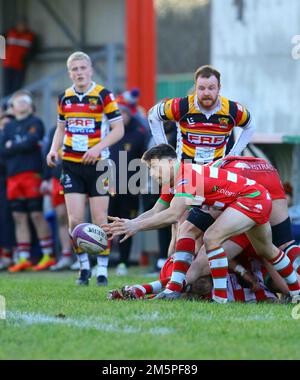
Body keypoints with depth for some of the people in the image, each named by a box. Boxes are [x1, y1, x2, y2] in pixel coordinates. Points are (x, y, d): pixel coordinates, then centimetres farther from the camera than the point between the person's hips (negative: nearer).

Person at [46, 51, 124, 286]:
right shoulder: (65, 97, 8)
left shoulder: (104, 95, -5)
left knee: (100, 220, -2)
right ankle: (84, 266, 10)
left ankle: (102, 269, 8)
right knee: (75, 220, -5)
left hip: (97, 163, -3)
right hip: (71, 164, 3)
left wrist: (98, 147, -19)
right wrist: (54, 149, 3)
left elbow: (118, 129, -6)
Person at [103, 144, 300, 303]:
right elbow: (157, 212, 6)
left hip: (254, 197, -11)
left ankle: (221, 297, -14)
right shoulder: (172, 182, 3)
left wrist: (136, 226, -32)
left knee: (212, 238, -21)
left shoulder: (187, 175, -27)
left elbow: (173, 215, -35)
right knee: (267, 251, 25)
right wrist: (130, 223, -9)